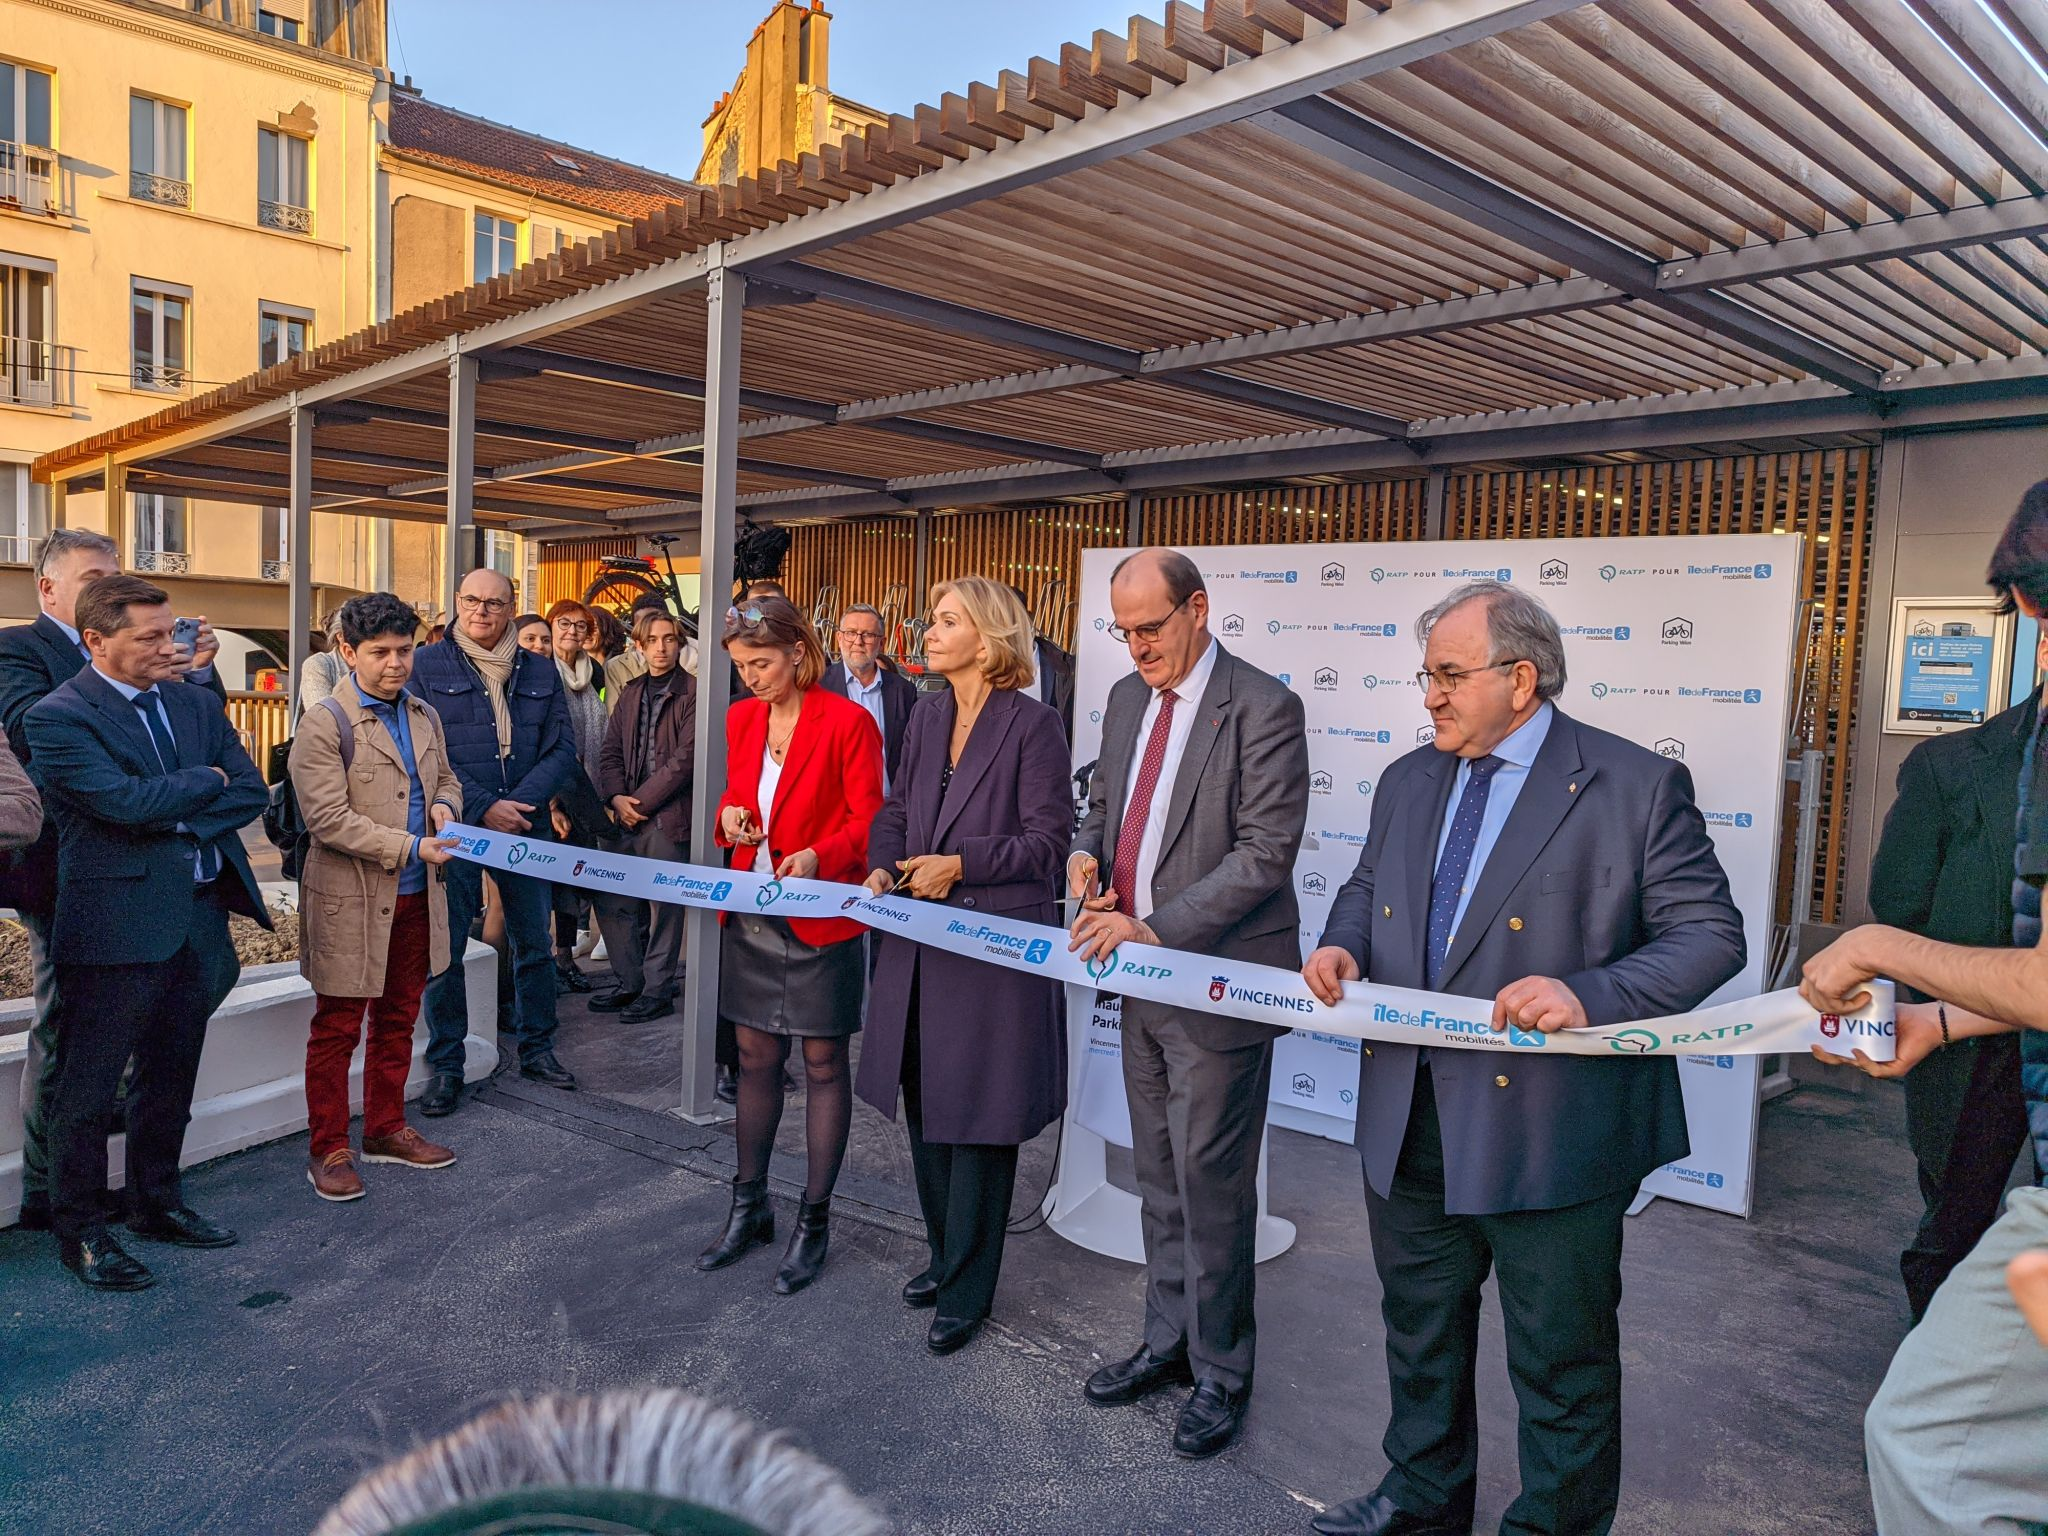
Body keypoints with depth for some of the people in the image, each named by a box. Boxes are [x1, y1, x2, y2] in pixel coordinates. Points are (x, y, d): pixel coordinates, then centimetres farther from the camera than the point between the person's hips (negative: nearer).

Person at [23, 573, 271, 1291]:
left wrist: (177, 821, -12)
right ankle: (80, 1232, 21)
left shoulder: (195, 702, 10)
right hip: (117, 927, -6)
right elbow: (126, 801, -22)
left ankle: (157, 1203, 34)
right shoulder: (58, 716, -9)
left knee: (170, 1080, 18)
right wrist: (205, 781, -7)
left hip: (199, 918, 6)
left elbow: (252, 792, 2)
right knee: (88, 1090, 6)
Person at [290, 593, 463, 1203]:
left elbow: (445, 777, 22)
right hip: (352, 902, -6)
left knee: (397, 1022, 17)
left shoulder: (424, 716, 9)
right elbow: (329, 818, -18)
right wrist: (409, 847, -22)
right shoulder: (323, 724, -12)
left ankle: (386, 1130, 32)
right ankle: (328, 1150, 19)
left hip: (416, 900, 6)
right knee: (336, 1031, 6)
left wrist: (444, 804, -1)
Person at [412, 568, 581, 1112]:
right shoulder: (427, 666, -1)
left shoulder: (540, 670, 9)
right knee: (444, 949, 1)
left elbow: (562, 747, 3)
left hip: (523, 824, 3)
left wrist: (520, 804, -12)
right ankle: (445, 1066, 13)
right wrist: (484, 808, -15)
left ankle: (536, 1048, 26)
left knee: (535, 943, 11)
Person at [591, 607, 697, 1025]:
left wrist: (641, 802, -11)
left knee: (663, 905, 0)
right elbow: (610, 752, 13)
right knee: (613, 901, 8)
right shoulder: (631, 693, 15)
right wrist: (616, 798, -3)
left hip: (669, 816, -6)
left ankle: (659, 991, 13)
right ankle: (630, 983, 23)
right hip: (629, 817, 6)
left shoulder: (693, 693, -6)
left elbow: (686, 757, -13)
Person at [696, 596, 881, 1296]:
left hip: (820, 916, -6)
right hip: (751, 914, 6)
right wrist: (730, 813, -3)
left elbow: (868, 821, -11)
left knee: (823, 1064, 5)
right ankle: (750, 1206, 29)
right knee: (754, 1058, 14)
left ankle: (815, 1221, 17)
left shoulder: (847, 721, -12)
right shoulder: (741, 719, 7)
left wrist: (817, 856, -27)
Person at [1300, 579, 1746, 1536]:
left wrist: (1588, 995, -26)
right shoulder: (1409, 782, 8)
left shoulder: (1637, 786, -11)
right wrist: (1343, 944, -3)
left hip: (1549, 1133, -6)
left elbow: (1710, 932, -12)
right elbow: (1367, 886, 19)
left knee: (1561, 1363, 12)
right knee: (1419, 1329, 24)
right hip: (1409, 1124, 6)